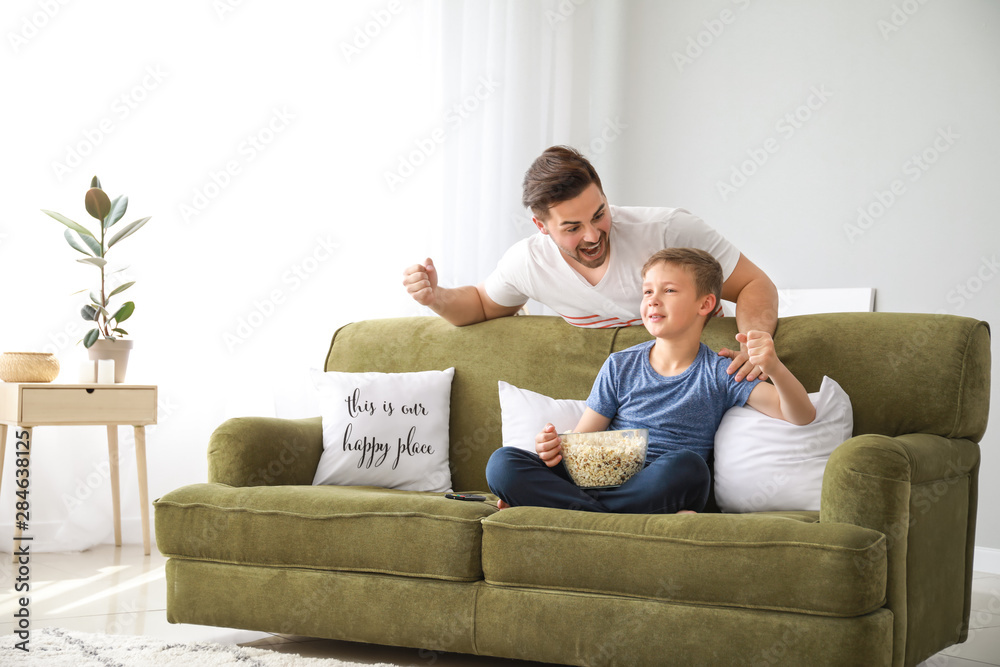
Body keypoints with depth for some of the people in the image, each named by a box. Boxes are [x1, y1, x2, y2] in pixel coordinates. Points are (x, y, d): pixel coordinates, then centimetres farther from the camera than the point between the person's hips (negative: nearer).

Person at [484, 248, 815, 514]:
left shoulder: (720, 375, 6)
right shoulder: (620, 366, 15)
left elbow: (802, 416, -4)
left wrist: (774, 368, -25)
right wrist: (556, 447, -12)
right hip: (602, 480, 3)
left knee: (686, 464, -38)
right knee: (503, 463, -20)